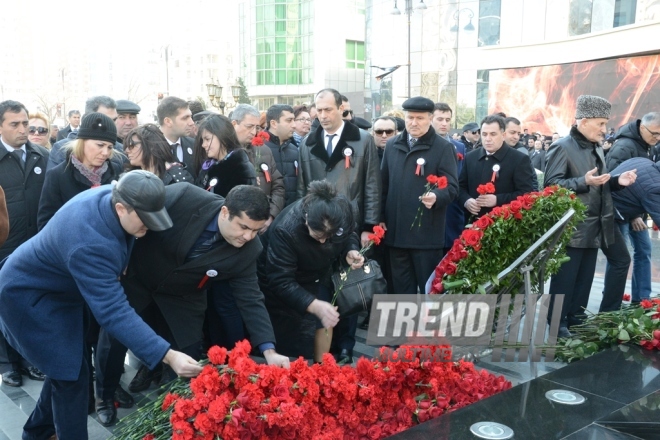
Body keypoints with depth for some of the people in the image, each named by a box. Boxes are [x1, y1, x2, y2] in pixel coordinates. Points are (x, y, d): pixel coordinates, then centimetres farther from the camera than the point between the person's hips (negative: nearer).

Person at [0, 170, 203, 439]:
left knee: (66, 365, 18)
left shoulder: (114, 195, -18)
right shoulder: (89, 243, -42)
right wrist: (167, 355, -50)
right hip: (30, 296, -9)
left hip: (62, 289, 9)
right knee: (71, 375, -7)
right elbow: (112, 311, -46)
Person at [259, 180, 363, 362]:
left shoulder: (342, 209, -25)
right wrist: (314, 305, -48)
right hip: (283, 282, -5)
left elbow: (350, 233, -2)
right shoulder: (285, 230, -39)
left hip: (319, 275, 5)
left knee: (326, 321, 13)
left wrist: (351, 251, -25)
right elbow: (281, 282, -36)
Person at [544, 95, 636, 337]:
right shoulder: (562, 147, -12)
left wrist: (617, 181, 3)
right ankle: (557, 325, 10)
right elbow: (551, 185, -18)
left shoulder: (596, 148, 14)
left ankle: (577, 321, 25)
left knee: (584, 278, 14)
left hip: (592, 226, 8)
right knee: (564, 278, 0)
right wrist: (584, 181, -26)